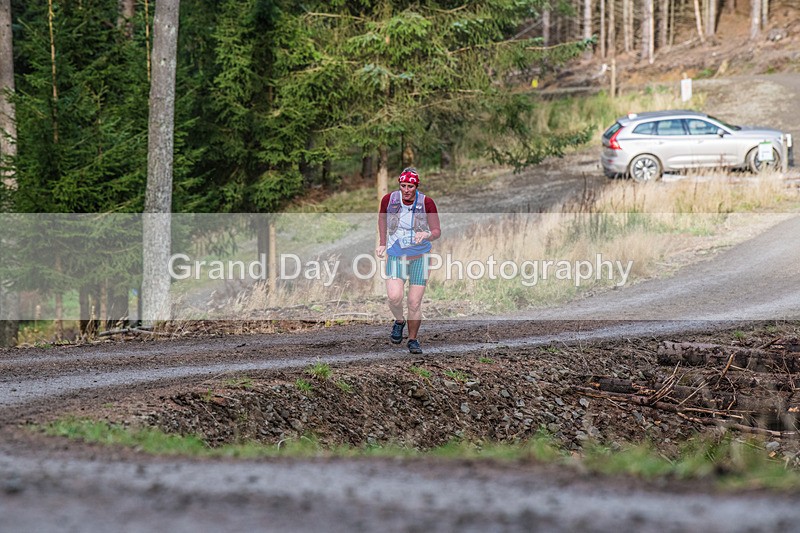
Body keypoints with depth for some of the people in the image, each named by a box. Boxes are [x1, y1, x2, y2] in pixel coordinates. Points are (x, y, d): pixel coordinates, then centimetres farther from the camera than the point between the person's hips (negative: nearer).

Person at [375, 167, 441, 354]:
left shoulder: (427, 203, -13)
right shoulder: (389, 199, -9)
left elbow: (437, 231, -6)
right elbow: (382, 217, 13)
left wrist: (426, 235, -28)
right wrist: (382, 244, 11)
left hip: (420, 257, 0)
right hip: (396, 256, 0)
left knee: (415, 303, -1)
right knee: (394, 297, -20)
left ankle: (413, 339, 20)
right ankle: (399, 321, 13)